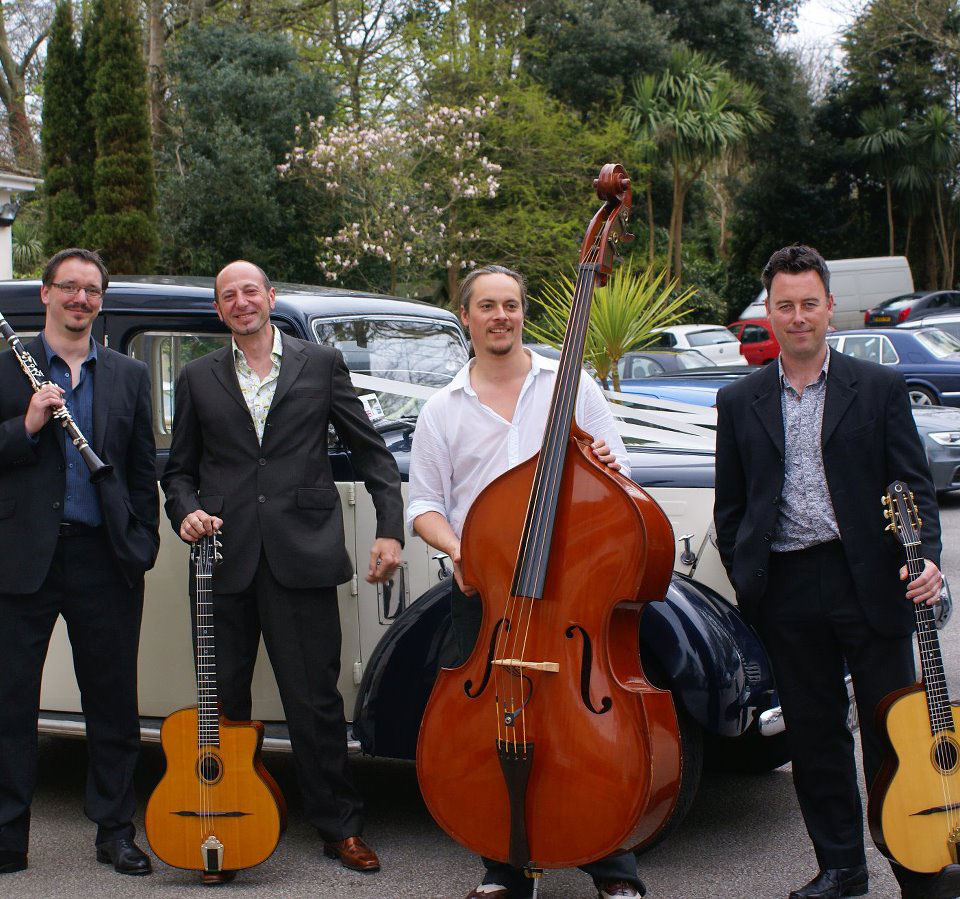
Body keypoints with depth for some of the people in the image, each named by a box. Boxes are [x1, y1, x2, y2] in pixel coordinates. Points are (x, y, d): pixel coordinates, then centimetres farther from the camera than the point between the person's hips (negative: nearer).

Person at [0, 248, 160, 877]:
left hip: (105, 559, 2)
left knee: (113, 702, 7)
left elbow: (143, 471, 13)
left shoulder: (129, 376, 13)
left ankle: (116, 831, 19)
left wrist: (143, 546, 5)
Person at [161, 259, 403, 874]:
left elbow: (372, 452, 8)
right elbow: (180, 470, 18)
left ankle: (341, 827, 13)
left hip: (300, 555, -2)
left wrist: (390, 529, 0)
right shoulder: (199, 378, 14)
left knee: (315, 700, 0)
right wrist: (186, 511, -3)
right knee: (223, 701, 8)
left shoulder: (321, 363, 8)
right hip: (225, 559, 2)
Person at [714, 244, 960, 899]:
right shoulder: (740, 402, 10)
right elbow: (730, 506, 13)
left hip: (869, 579, -2)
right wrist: (745, 580, 6)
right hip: (788, 592, 2)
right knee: (814, 733, 9)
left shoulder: (879, 387, 5)